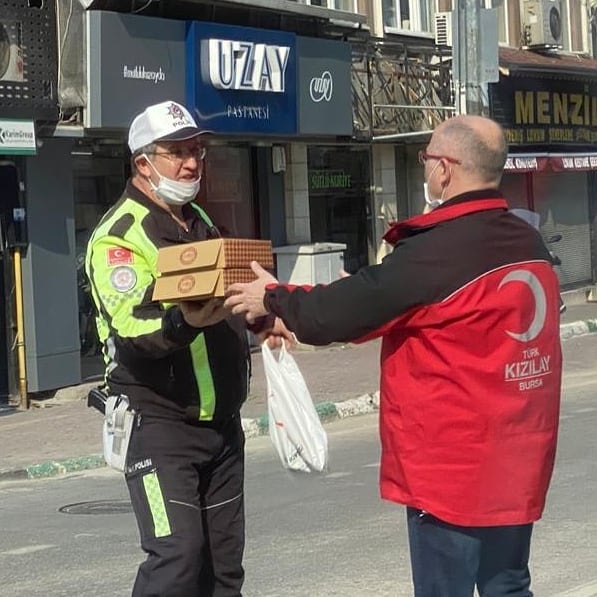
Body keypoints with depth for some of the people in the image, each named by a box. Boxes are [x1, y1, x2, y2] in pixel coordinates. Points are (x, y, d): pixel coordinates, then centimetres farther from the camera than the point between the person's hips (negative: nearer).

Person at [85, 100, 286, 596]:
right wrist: (182, 323, -45)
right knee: (178, 555, -17)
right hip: (160, 424, -8)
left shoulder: (202, 224, 16)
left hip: (222, 421, 8)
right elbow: (132, 327, -26)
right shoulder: (118, 237, -11)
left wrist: (261, 316, 10)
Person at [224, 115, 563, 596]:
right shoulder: (530, 244, 5)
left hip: (453, 466, -8)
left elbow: (341, 312, -15)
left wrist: (273, 299, 4)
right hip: (518, 460, 8)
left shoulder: (435, 254, -19)